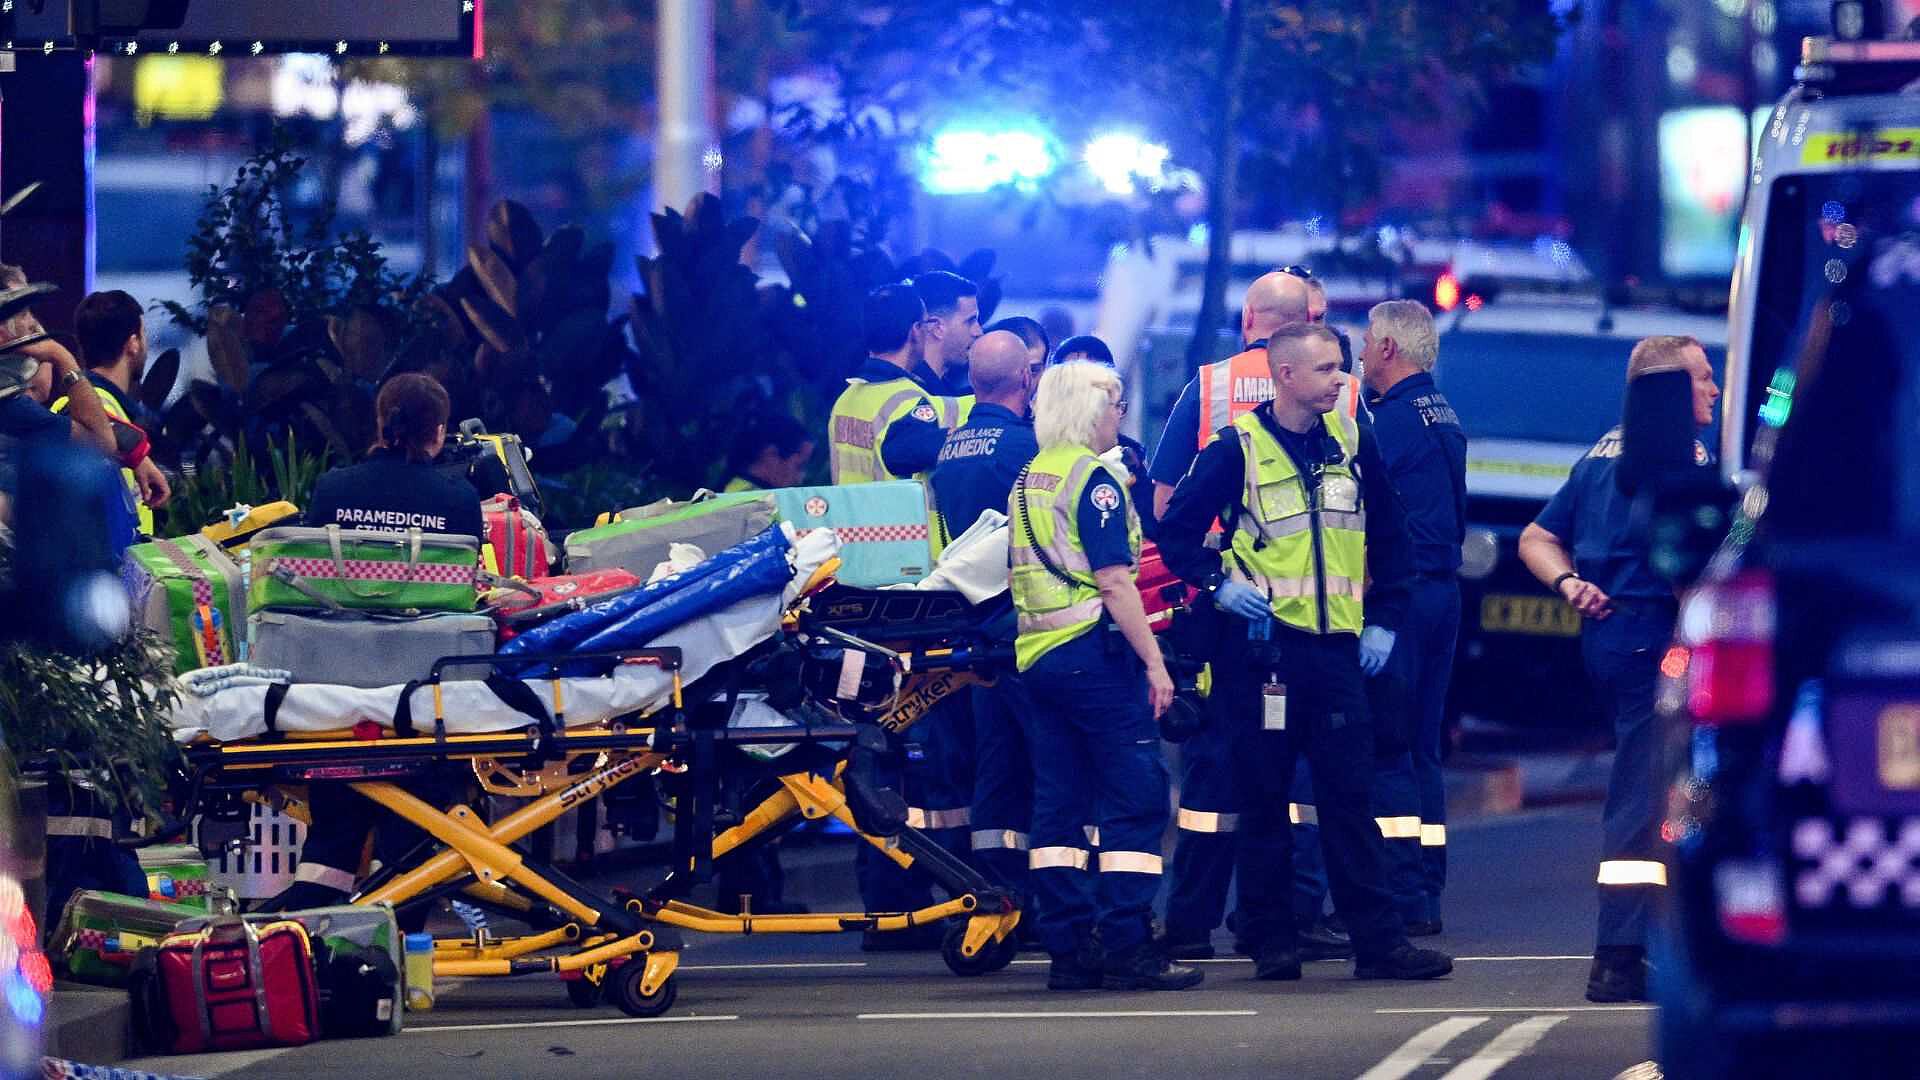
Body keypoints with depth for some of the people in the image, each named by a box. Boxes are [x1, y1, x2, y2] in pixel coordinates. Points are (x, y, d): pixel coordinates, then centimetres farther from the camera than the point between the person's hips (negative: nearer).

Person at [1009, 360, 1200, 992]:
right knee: (1136, 800, -5)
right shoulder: (1092, 479, -11)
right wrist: (1154, 661, -15)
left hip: (1038, 655, 8)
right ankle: (1128, 950, -10)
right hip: (1094, 653, -8)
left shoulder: (1028, 481, 14)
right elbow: (1114, 581, -16)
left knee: (1059, 804, 8)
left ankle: (1067, 949, 8)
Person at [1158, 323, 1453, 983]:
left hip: (1337, 646, 3)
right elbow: (1175, 531, 0)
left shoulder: (1352, 443, 9)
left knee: (1351, 796, 1)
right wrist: (1217, 583, -14)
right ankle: (1271, 942, 7)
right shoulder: (1236, 449, -3)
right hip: (1263, 645, -3)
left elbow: (1390, 536, 17)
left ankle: (1378, 940, 0)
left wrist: (1384, 619, 10)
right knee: (1264, 798, 2)